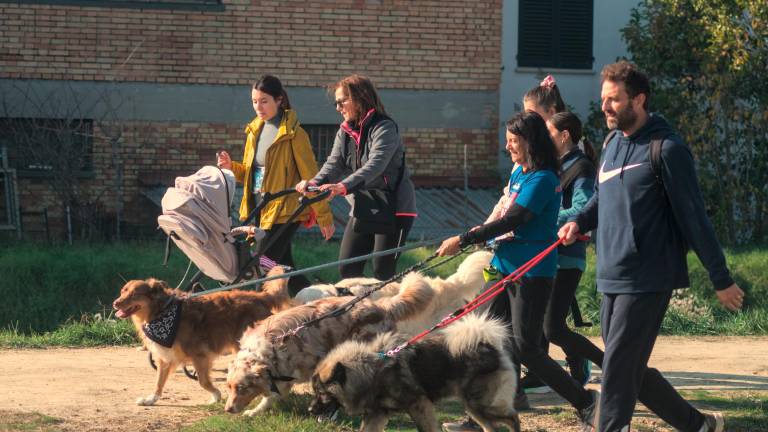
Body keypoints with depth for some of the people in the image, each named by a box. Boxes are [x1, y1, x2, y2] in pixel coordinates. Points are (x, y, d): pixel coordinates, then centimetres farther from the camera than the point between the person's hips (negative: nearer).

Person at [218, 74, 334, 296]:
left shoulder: (293, 134, -10)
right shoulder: (255, 130, 12)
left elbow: (310, 175, -9)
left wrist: (324, 216, -8)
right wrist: (231, 167, -2)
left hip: (284, 211, -8)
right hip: (260, 209, 8)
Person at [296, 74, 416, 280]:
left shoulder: (384, 128, -15)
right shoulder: (345, 131, 8)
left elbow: (376, 165, -30)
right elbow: (334, 162, -4)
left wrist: (344, 186, -44)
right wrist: (316, 182, -26)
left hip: (394, 209, -7)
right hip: (362, 208, 8)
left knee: (382, 271, -7)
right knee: (347, 269, 3)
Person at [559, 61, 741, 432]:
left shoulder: (665, 149, -11)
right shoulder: (613, 143, 12)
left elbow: (694, 216, -10)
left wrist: (721, 279, -8)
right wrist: (580, 221, 1)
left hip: (647, 279, -8)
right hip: (611, 277, 8)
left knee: (618, 369, -10)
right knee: (631, 370, 13)